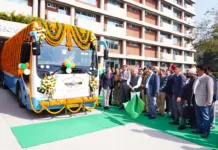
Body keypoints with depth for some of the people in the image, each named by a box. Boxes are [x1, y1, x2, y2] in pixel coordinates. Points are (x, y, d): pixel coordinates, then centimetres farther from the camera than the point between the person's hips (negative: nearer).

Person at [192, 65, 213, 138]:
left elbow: (210, 91, -15)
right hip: (197, 101, 7)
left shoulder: (208, 78, -13)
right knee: (198, 117, 18)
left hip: (203, 102, -7)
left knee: (205, 117, 7)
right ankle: (199, 129, 32)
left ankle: (206, 132, 20)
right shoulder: (198, 78, 8)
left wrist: (209, 102, -16)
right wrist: (194, 98, 12)